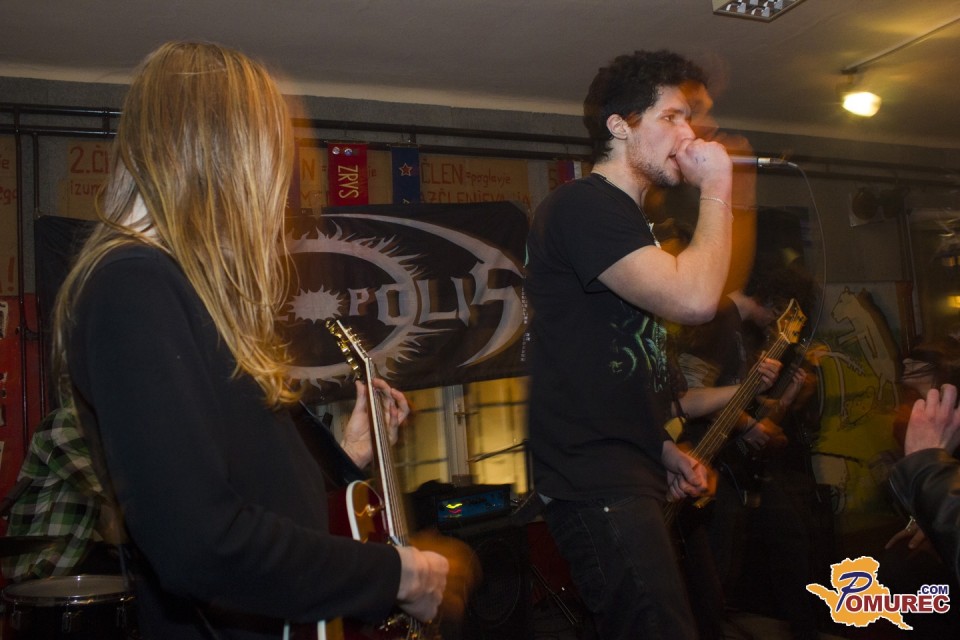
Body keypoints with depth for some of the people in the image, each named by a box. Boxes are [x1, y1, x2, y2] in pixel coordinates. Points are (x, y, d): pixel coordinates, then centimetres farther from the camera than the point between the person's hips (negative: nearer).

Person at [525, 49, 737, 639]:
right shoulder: (583, 205, -12)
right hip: (596, 484, -10)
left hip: (631, 477, 10)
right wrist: (717, 187, -11)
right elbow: (693, 298, -26)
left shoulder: (627, 218, 20)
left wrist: (664, 448, 15)